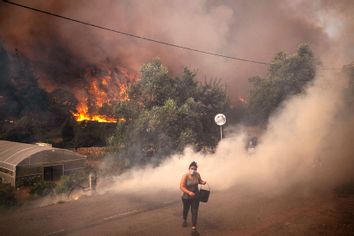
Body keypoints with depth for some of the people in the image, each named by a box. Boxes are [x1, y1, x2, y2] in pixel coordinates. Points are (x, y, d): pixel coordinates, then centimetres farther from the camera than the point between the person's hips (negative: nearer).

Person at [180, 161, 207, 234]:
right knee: (186, 209, 23)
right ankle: (184, 220, 53)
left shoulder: (197, 174, -12)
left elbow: (199, 181, 8)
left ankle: (194, 227, 6)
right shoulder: (185, 176, -25)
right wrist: (189, 192, -36)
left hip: (196, 197, 2)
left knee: (194, 212, -2)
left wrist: (202, 182, -14)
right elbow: (181, 187, -25)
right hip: (186, 197, -1)